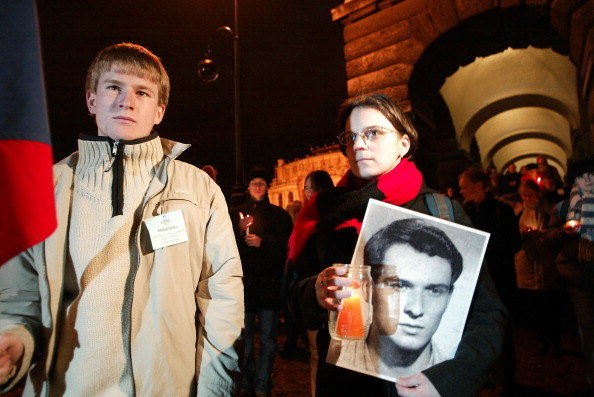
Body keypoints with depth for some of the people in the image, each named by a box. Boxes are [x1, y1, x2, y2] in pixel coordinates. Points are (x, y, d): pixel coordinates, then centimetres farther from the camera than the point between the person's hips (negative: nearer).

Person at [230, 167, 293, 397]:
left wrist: (262, 241, -15)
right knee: (244, 339, 8)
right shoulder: (235, 213, 13)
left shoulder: (279, 215, 9)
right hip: (243, 283, 1)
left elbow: (286, 244, -2)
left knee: (268, 340, 4)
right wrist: (239, 231, -14)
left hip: (269, 285, -1)